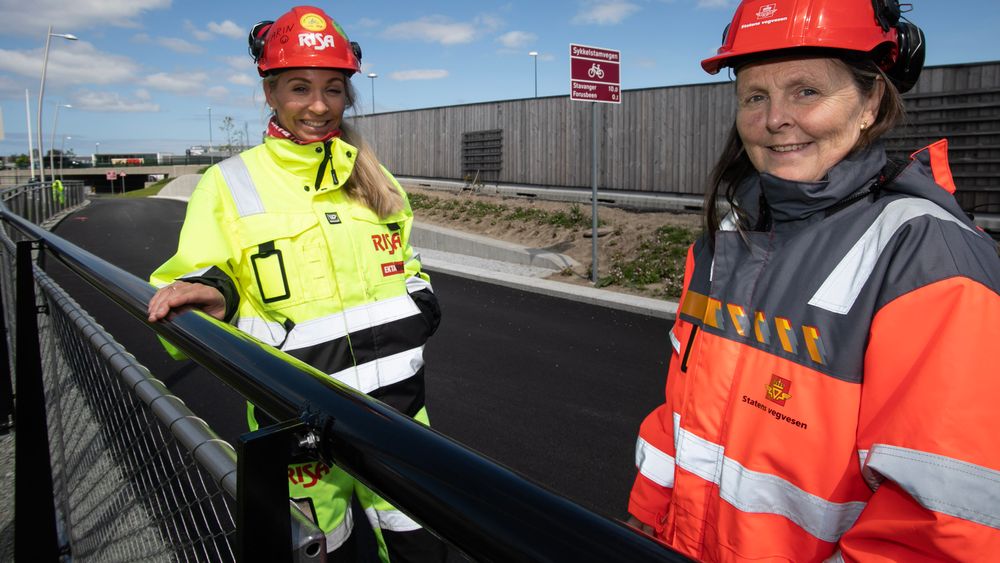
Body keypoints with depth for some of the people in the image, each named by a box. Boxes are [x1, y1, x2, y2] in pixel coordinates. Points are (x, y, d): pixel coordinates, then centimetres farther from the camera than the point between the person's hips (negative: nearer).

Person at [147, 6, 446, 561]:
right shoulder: (229, 184, -3)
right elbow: (191, 300, -5)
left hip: (396, 404, 3)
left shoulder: (372, 177, 9)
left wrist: (421, 299, 3)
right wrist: (207, 297, -27)